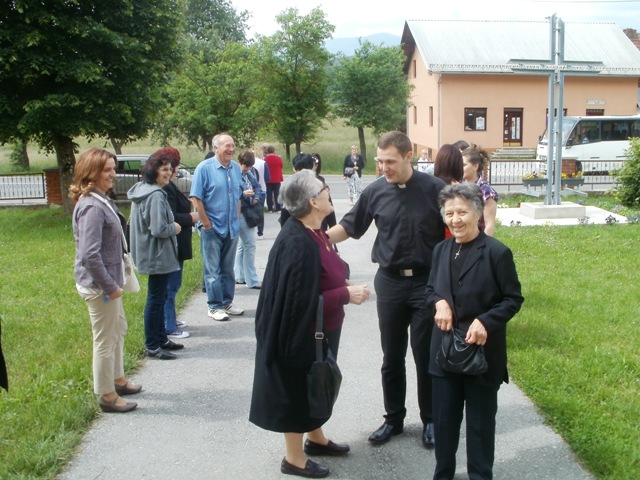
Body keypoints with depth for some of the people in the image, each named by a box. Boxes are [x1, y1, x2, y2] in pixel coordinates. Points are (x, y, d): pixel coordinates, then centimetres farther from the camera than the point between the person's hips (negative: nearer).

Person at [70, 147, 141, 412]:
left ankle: (118, 379, 41)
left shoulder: (101, 200, 7)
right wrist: (109, 286, -21)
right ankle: (107, 396, 19)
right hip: (98, 285, -10)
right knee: (105, 340, 4)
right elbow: (90, 255, -29)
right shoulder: (91, 207, -24)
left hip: (107, 281, 10)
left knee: (119, 330, 24)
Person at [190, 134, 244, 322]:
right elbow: (196, 198, -13)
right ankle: (214, 306, 11)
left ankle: (227, 302, 25)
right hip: (212, 228, -6)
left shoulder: (236, 168, 6)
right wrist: (206, 222, -13)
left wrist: (236, 218, 10)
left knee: (228, 268, 14)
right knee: (213, 269, 2)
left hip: (232, 228, 6)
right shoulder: (204, 168, -11)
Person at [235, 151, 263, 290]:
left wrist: (256, 198, 2)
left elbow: (257, 186, 18)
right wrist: (243, 194, -27)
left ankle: (239, 277, 25)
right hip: (241, 213, -9)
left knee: (242, 245, 15)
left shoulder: (248, 174, 9)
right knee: (250, 245, -7)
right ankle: (252, 281, -2)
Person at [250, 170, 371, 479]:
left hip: (320, 330, 9)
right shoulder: (298, 242, -29)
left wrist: (345, 288, -4)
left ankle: (315, 438, 44)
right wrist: (346, 295, -21)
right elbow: (302, 300, -29)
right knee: (298, 388, 7)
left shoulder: (313, 232, 1)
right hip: (303, 332, -9)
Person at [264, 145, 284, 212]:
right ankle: (278, 208, 5)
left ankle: (270, 208, 5)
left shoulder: (265, 159, -8)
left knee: (269, 194, 6)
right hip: (277, 179, 0)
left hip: (268, 180, 0)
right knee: (277, 194, 6)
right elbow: (282, 166, 7)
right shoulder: (278, 158, -9)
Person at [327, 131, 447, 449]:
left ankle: (430, 420, 25)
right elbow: (349, 226, 6)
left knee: (426, 355, 7)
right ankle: (393, 418, 27)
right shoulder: (376, 191, -3)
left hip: (426, 282, -2)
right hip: (389, 282, 2)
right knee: (392, 357, 11)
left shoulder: (434, 189, -9)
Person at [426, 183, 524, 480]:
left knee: (480, 419, 10)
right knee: (443, 417, 15)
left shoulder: (497, 252, -12)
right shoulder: (441, 250, 6)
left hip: (482, 350, -5)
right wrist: (439, 302, -8)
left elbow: (513, 299, -8)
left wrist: (485, 322, -22)